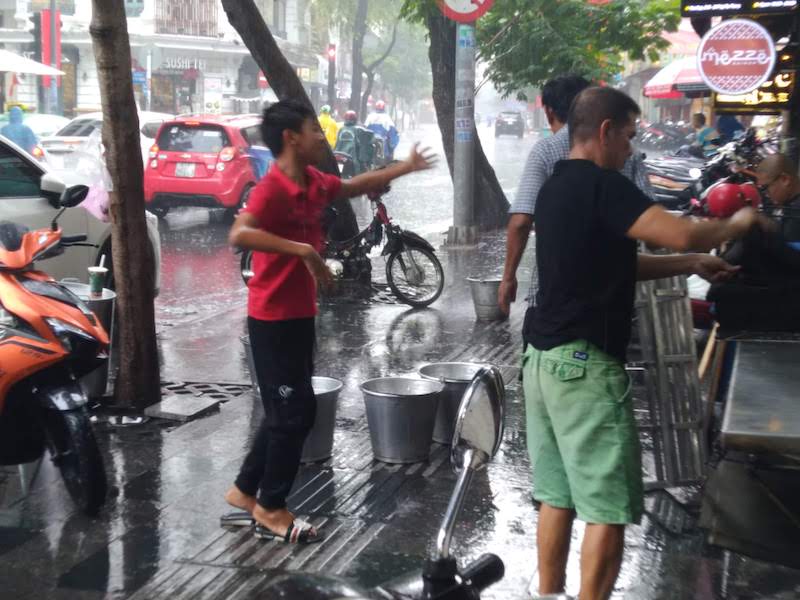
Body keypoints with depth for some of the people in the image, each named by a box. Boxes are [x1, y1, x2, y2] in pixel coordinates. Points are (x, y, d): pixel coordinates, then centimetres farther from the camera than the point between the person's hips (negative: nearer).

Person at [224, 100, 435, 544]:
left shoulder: (314, 183, 7)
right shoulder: (271, 189, -20)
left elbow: (357, 186, 28)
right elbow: (239, 234, -38)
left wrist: (406, 167, 33)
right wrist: (303, 250, -38)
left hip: (299, 314, 9)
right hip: (273, 318, -9)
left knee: (287, 408, 16)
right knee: (295, 410, -3)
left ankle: (245, 489, 30)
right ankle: (270, 509, 10)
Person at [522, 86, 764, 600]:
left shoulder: (557, 186, 16)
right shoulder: (601, 184, -14)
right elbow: (682, 233, -24)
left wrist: (690, 265, 15)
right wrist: (737, 224, -4)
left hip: (545, 358, 10)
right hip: (585, 363, -9)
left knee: (558, 497, 15)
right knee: (608, 507, -2)